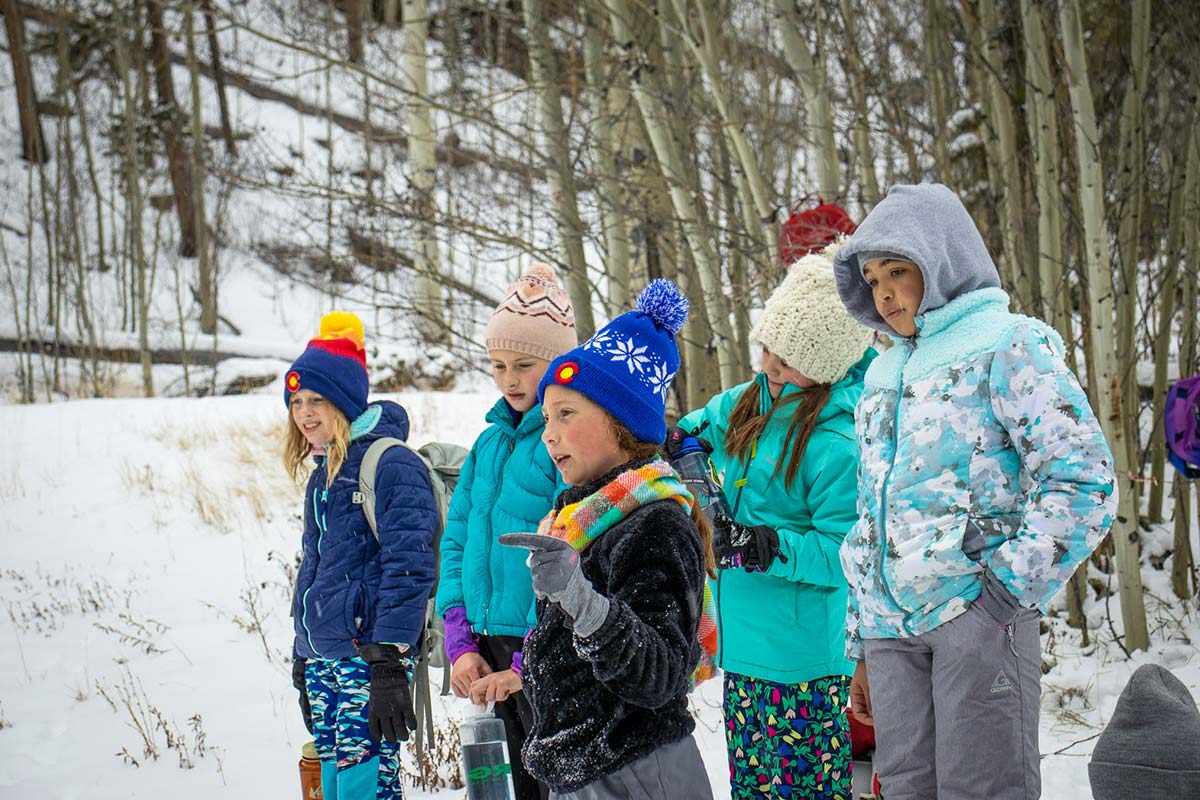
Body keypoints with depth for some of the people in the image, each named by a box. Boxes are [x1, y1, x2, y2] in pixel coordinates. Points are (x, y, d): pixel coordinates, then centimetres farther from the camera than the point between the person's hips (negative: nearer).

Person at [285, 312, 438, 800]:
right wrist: (303, 663, 23)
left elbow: (408, 566, -17)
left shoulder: (391, 464, -10)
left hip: (369, 655, -9)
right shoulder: (321, 475, 18)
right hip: (322, 661, 9)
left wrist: (390, 664, -21)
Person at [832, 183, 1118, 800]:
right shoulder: (882, 373, 21)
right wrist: (861, 648, 21)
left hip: (974, 610, -6)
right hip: (890, 623, 7)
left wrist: (1011, 587, -14)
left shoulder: (1007, 344, -1)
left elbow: (1084, 482, -11)